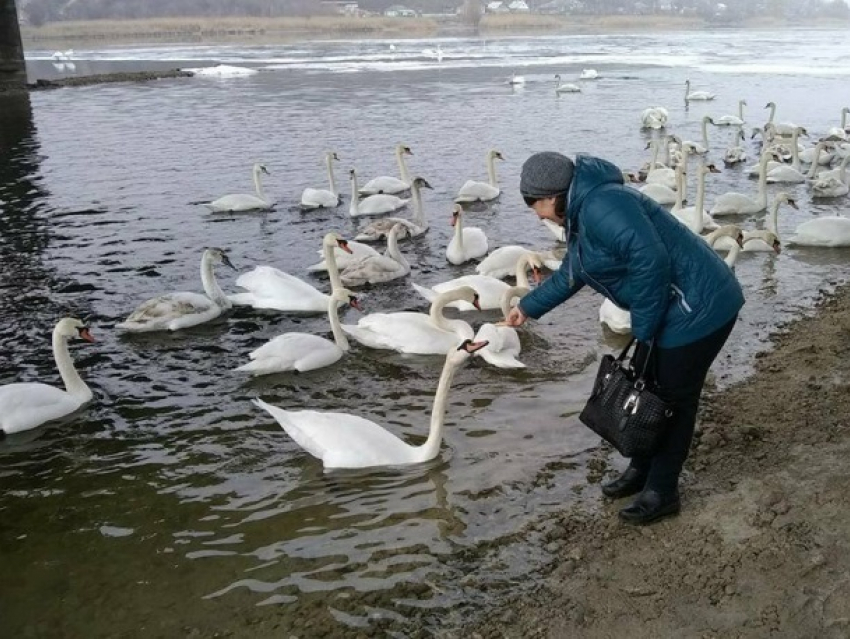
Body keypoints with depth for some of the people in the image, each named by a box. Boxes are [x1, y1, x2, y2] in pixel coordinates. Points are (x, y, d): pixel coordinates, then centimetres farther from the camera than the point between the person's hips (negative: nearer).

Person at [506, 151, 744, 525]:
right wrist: (528, 307, 34)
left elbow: (651, 261, -32)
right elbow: (570, 275, 26)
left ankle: (662, 493, 15)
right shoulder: (582, 216, 12)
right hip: (672, 311, 10)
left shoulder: (601, 206, -23)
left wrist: (642, 328, -21)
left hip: (698, 308, -10)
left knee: (673, 400, 0)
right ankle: (641, 470, 33)